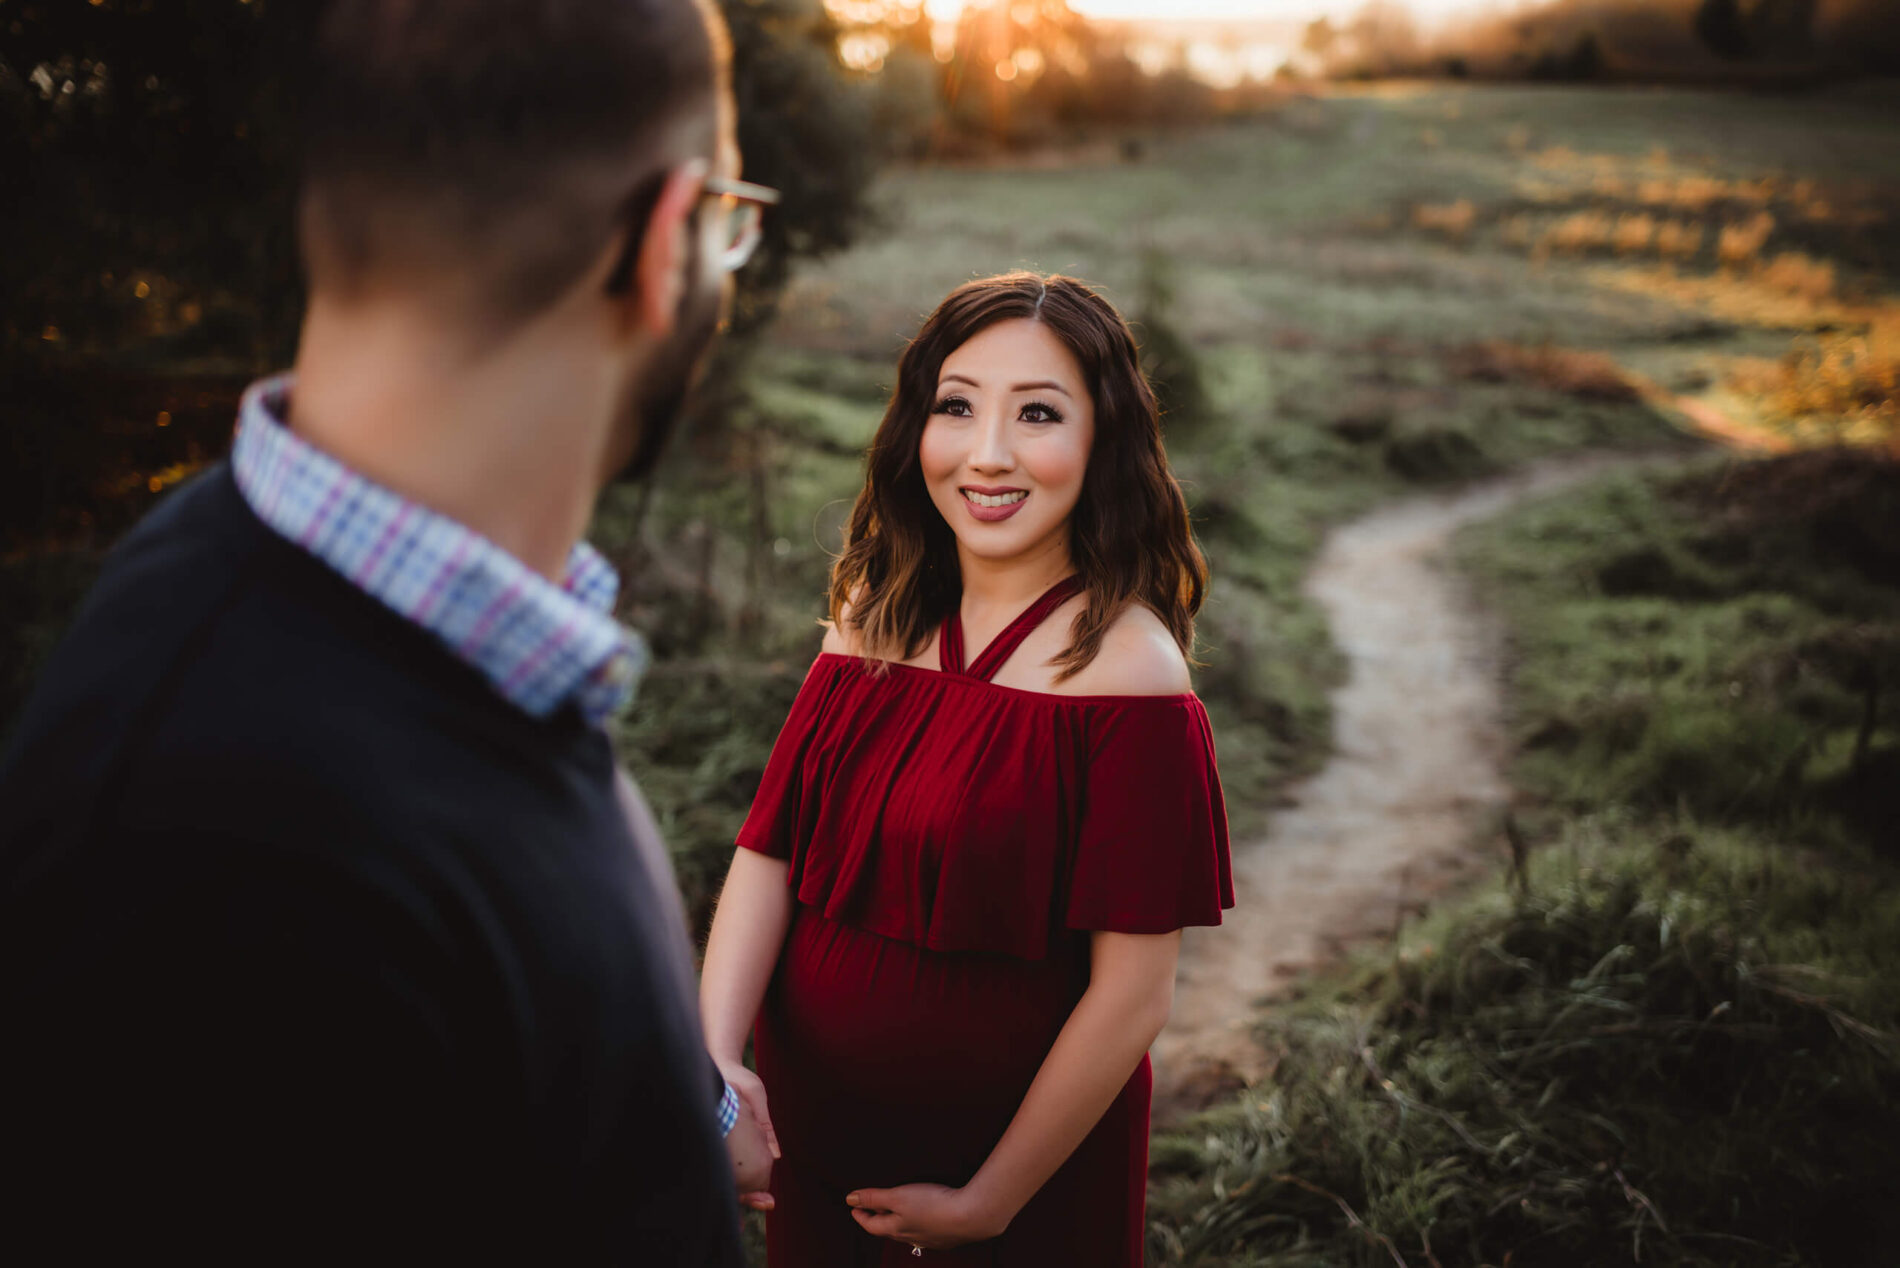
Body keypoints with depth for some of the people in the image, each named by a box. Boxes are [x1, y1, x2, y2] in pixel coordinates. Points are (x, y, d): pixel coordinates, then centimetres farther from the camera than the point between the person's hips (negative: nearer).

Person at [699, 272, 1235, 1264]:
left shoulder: (1128, 669, -21)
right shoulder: (875, 619, -4)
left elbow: (1131, 997, -20)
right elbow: (768, 854, -7)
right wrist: (713, 1058, -21)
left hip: (1016, 1148, -5)